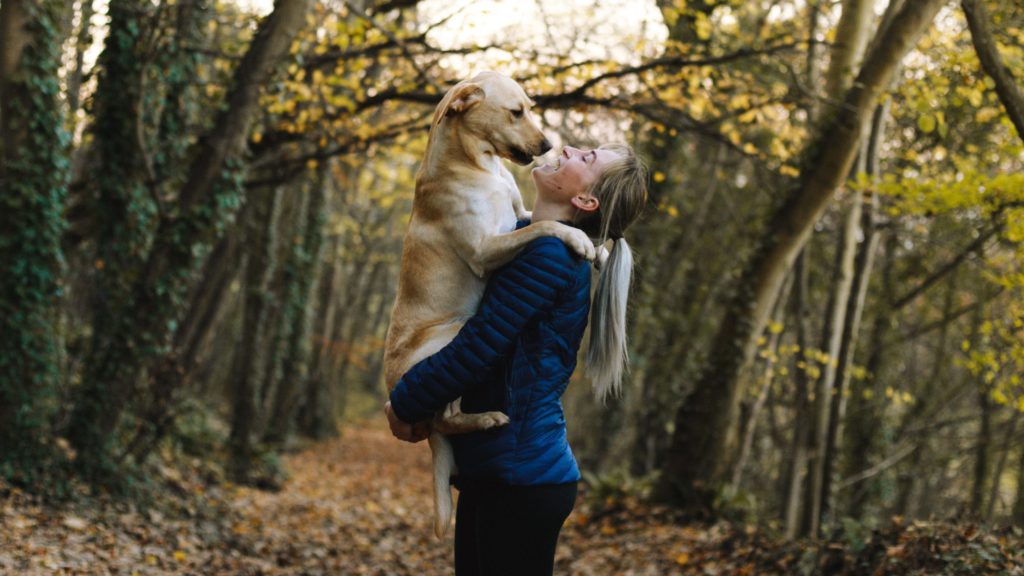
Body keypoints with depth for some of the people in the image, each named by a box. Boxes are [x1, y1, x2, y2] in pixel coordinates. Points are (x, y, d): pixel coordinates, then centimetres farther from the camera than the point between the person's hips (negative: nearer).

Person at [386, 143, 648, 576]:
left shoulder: (550, 253, -17)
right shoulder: (532, 239, 12)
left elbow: (476, 347, -18)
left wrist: (405, 403, -3)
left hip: (520, 475, -9)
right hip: (492, 472, 9)